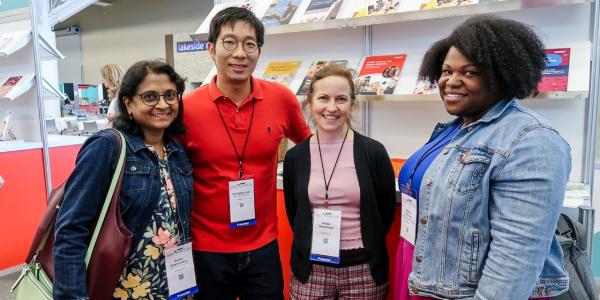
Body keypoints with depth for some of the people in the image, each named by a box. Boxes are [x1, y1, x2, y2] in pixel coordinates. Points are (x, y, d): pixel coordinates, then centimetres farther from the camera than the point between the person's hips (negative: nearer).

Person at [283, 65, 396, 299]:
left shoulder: (373, 152, -7)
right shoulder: (295, 157, -1)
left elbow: (386, 212, 3)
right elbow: (293, 214, 9)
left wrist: (367, 245, 6)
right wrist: (314, 244, 6)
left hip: (363, 269, -1)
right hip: (311, 268, 2)